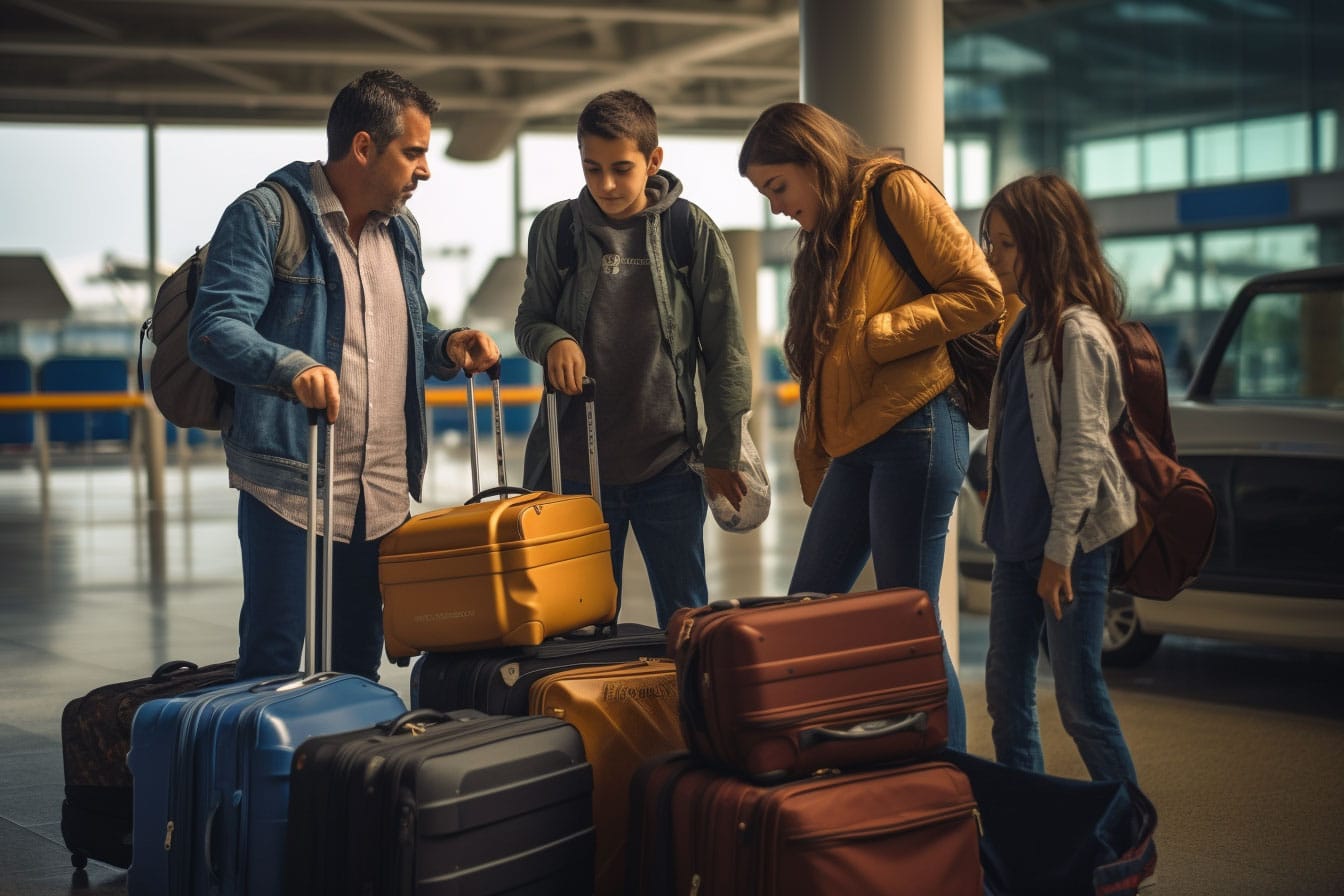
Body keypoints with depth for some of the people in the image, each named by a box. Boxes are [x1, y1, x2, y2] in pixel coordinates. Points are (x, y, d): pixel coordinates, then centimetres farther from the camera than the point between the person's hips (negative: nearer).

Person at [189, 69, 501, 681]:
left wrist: (446, 347, 5)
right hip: (289, 486, -7)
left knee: (359, 664, 14)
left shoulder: (400, 231, 16)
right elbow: (214, 330, -17)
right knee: (273, 660, -3)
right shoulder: (266, 217, -8)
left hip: (384, 493, 7)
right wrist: (292, 367, -35)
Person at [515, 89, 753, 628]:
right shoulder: (555, 228, 2)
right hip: (576, 462, 1)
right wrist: (553, 340, -12)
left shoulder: (692, 232, -2)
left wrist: (722, 453, 2)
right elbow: (529, 320, 12)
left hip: (670, 463, -1)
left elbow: (724, 351, 2)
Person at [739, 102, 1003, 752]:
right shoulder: (824, 238, 23)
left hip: (914, 429, -9)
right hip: (852, 445, 9)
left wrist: (874, 334, -13)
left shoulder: (897, 193, -3)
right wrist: (813, 469, 16)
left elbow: (980, 294, -11)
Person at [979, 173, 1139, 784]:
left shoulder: (1078, 331, -14)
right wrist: (1007, 529, 16)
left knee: (1078, 697, -3)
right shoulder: (1026, 328, 12)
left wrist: (1059, 550, -20)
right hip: (1016, 538, 9)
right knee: (1006, 692, 11)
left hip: (1072, 540, -9)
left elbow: (1084, 447, -18)